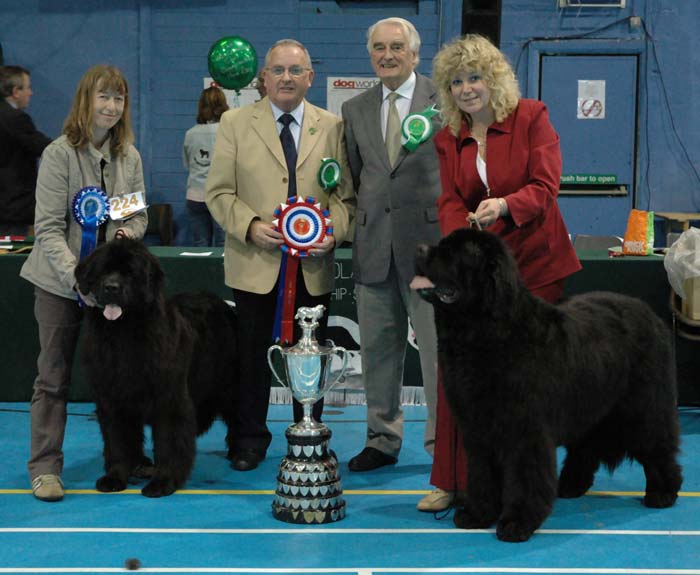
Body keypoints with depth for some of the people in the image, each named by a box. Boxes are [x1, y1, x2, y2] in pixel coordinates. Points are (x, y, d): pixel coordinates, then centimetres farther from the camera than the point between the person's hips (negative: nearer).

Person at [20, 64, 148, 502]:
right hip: (61, 282, -4)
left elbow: (140, 215, 14)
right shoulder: (59, 154, -10)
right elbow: (49, 228, -14)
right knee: (53, 377, 1)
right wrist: (76, 276, -25)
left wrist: (130, 231, -10)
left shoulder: (129, 156, 5)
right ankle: (45, 466, 7)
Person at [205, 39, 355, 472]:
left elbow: (345, 194, 5)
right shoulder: (236, 123, 3)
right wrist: (250, 225, -16)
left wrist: (333, 231, -13)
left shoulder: (332, 127, 7)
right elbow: (219, 192, -1)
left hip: (314, 264, 1)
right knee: (253, 355, 7)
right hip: (255, 262, -1)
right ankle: (251, 440, 21)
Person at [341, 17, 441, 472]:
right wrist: (354, 225, 5)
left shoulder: (444, 101, -1)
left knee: (437, 346, -1)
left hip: (429, 241, -4)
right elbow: (354, 178, 16)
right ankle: (382, 439, 22)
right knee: (378, 347, 11)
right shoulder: (355, 110, 13)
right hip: (374, 245, 5)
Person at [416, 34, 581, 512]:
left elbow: (545, 186, -10)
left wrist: (504, 206, -30)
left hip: (533, 264, -3)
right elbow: (450, 202, 2)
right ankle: (452, 479, 6)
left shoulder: (531, 117, -1)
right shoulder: (448, 138, 10)